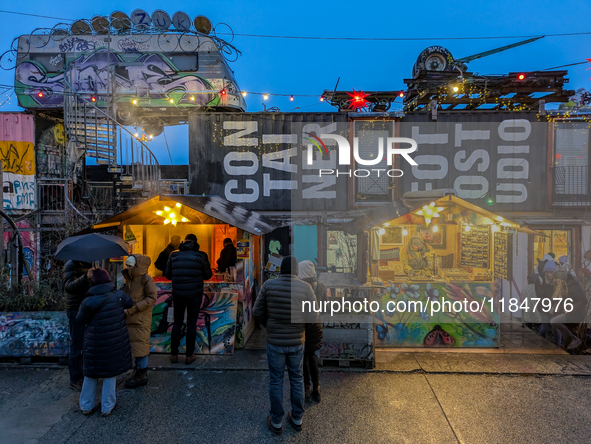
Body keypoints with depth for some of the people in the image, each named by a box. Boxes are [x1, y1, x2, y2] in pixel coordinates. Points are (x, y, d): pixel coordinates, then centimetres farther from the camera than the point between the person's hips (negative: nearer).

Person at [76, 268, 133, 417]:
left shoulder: (88, 302, -17)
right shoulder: (119, 296, -14)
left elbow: (80, 320, -3)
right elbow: (130, 303, 5)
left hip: (94, 344, 0)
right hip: (115, 343, 0)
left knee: (91, 373, 20)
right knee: (110, 373, 15)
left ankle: (86, 405, 32)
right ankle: (107, 407, 24)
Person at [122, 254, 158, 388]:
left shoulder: (146, 279, -16)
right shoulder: (129, 279, 9)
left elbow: (152, 298, -18)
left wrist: (132, 309, -21)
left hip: (141, 321, -8)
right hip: (131, 320, 9)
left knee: (140, 346, 0)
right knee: (135, 347, 18)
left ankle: (141, 376, 13)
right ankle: (140, 373, 32)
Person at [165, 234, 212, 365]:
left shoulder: (174, 255, 2)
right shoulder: (200, 256, -5)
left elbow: (168, 275, 7)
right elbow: (208, 275, 0)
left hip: (178, 294, 2)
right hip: (194, 294, -2)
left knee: (177, 322, 16)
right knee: (191, 323, 9)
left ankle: (174, 354, 22)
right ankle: (189, 355, 16)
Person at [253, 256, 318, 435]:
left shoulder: (268, 285, -11)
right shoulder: (305, 287, -12)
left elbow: (258, 312, -7)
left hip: (275, 341, -1)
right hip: (296, 342, 1)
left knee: (276, 381, 15)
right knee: (297, 380, 19)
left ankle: (277, 422, 28)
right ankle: (297, 419, 33)